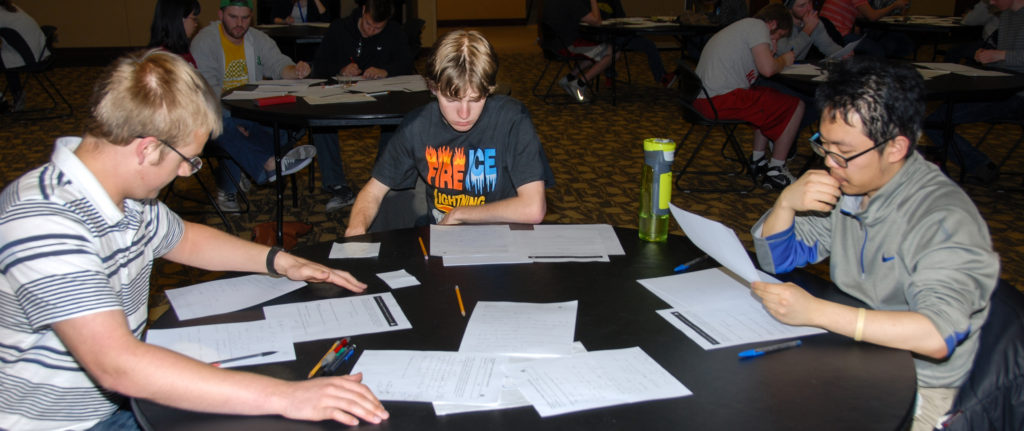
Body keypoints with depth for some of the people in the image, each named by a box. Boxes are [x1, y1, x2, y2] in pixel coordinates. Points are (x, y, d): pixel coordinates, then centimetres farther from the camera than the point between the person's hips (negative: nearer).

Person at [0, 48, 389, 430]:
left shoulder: (129, 198, 0)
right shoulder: (40, 220, -28)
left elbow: (183, 239, 22)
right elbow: (117, 364, -38)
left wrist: (280, 261, 10)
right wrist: (284, 397, -42)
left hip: (123, 399, 8)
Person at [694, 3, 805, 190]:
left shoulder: (742, 26, 26)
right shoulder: (758, 26, -5)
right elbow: (767, 69, -17)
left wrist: (770, 52, 15)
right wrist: (784, 60, 3)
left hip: (702, 99, 11)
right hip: (721, 101, -10)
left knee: (769, 96, 29)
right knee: (795, 105, -1)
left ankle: (758, 161, 26)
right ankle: (776, 172, 6)